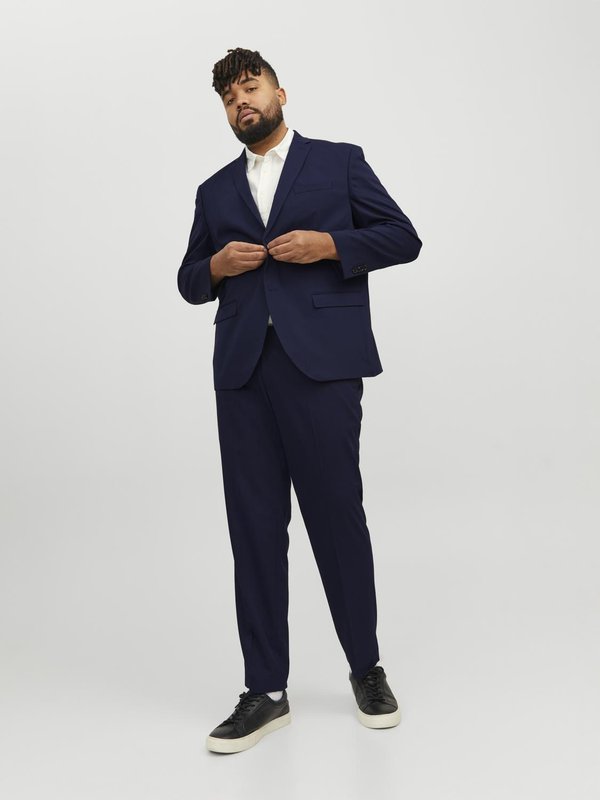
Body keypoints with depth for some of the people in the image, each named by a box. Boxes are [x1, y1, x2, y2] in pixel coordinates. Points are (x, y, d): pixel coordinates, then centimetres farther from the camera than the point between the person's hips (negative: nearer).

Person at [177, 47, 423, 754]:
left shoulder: (339, 161, 13)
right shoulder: (215, 192, 22)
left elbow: (402, 237, 7)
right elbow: (189, 281, 24)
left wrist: (330, 244, -8)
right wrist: (216, 266, 1)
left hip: (321, 362, -3)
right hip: (243, 371, 4)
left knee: (337, 514, -1)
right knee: (253, 525, 2)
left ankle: (366, 670, 19)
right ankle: (265, 692, 10)